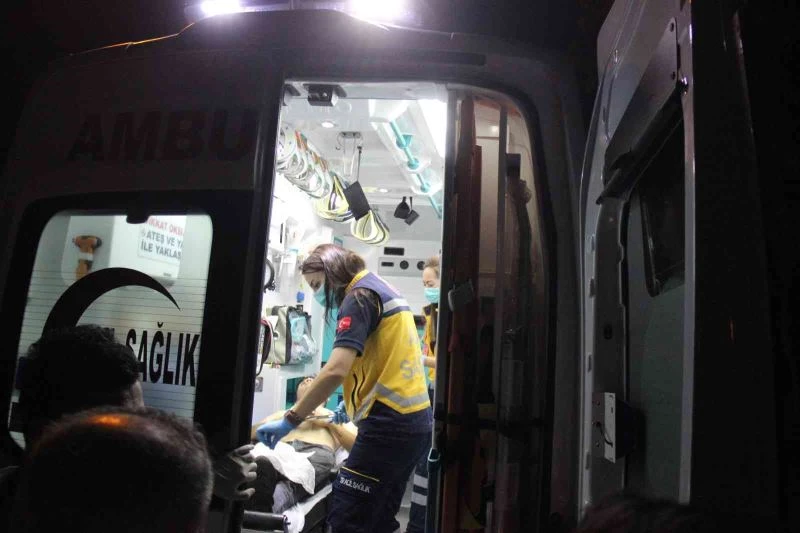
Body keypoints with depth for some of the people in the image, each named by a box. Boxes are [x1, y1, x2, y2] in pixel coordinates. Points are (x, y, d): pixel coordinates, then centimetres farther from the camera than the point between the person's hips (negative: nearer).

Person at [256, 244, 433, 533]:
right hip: (413, 419, 10)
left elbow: (336, 370, -22)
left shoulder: (360, 295, -10)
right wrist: (354, 401, 29)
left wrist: (291, 419, -17)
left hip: (389, 423, -10)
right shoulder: (383, 289, 19)